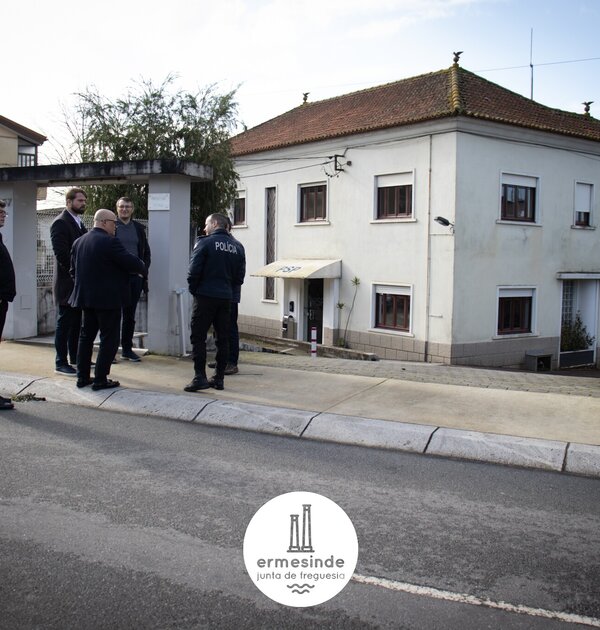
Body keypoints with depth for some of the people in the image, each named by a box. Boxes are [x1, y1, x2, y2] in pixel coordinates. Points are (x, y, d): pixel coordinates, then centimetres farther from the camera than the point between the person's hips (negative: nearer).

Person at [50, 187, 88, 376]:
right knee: (64, 323, -2)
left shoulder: (79, 223, 16)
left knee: (77, 322, 13)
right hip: (67, 282, -8)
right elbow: (61, 253, -19)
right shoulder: (60, 223, -11)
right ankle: (61, 363, 5)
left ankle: (76, 357, 22)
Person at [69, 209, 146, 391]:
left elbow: (73, 270, 13)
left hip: (85, 297, 8)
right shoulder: (109, 242, -16)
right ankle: (100, 380, 2)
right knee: (109, 339, 1)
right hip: (108, 299, -8)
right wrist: (143, 268, 3)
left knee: (86, 336, 16)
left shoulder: (78, 242, 8)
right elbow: (131, 262, -17)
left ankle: (82, 376, 21)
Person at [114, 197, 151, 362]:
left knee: (130, 314, 10)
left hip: (134, 276, 4)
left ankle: (127, 348, 18)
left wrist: (143, 270, 3)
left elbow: (146, 251, 15)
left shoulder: (138, 228, 12)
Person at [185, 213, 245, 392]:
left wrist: (193, 290, 1)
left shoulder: (205, 242, -8)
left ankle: (200, 377, -6)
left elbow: (194, 271, -13)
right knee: (223, 339, 10)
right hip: (226, 297, 5)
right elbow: (239, 276, 9)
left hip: (205, 296, -5)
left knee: (198, 337, 0)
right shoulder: (236, 246, 9)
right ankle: (219, 378, 14)